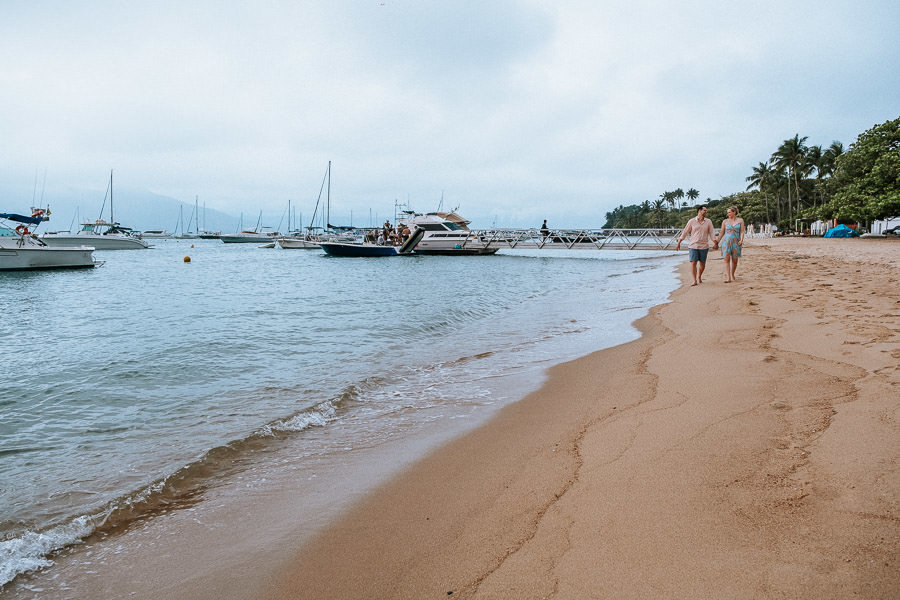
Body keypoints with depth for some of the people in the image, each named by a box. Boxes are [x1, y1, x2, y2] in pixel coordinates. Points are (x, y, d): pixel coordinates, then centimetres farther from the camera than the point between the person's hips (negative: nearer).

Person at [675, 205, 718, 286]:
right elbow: (685, 232, 3)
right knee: (693, 263, -10)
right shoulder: (692, 221, 0)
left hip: (704, 246, 2)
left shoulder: (708, 222, 6)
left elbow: (712, 233, 7)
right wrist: (678, 243, 1)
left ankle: (699, 277, 31)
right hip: (693, 246, -2)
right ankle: (694, 280, -8)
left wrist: (715, 243, -3)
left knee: (702, 264, 9)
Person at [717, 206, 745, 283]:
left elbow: (742, 231, 2)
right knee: (727, 259, -11)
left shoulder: (740, 220, 7)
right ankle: (728, 278, -16)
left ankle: (732, 275, 26)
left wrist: (741, 240, -13)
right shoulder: (725, 221, 8)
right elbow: (721, 232, 12)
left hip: (736, 242, 0)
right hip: (726, 241, 0)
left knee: (734, 260, 6)